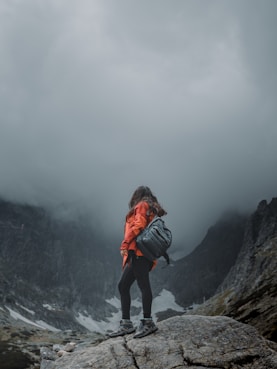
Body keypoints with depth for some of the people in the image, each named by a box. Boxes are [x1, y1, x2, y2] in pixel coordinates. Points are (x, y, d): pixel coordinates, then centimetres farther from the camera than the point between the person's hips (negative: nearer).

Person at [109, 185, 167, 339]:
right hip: (138, 255, 9)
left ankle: (148, 322, -12)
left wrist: (125, 244, -17)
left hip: (138, 251, -9)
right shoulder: (153, 210, 27)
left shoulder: (142, 206, 3)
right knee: (123, 286, 9)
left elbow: (138, 225, -12)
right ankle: (126, 324, 9)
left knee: (143, 285, -11)